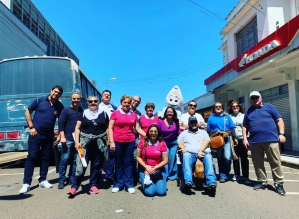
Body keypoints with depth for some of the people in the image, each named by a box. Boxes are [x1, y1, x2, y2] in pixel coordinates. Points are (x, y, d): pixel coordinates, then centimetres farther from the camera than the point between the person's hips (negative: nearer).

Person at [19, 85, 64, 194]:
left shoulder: (60, 106, 0)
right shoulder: (39, 100, -5)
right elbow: (28, 112, 1)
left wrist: (59, 136, -1)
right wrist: (31, 127, -7)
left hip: (49, 135, 3)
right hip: (36, 133, -3)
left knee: (46, 158, 9)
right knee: (31, 157, -3)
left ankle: (42, 180, 22)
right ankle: (26, 183, 2)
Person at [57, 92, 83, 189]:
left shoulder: (82, 111, 9)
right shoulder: (66, 110, 0)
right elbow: (61, 124, -4)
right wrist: (62, 137, -12)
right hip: (68, 139, -3)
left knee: (75, 160, 9)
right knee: (64, 160, -1)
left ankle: (71, 179, 20)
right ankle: (61, 180, 8)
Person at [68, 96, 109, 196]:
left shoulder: (103, 113, 7)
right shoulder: (83, 113, 6)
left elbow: (107, 128, 9)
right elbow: (77, 128, 4)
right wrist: (77, 141, -6)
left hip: (100, 144, 1)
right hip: (85, 143, -1)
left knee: (97, 165, 9)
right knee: (81, 165, -6)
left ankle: (93, 185, 23)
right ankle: (74, 187, 3)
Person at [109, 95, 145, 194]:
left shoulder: (134, 115, 8)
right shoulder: (115, 113, 1)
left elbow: (137, 128, 12)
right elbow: (110, 128, -1)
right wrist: (111, 142, -8)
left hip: (130, 142, 2)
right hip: (118, 142, -1)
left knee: (128, 163, 7)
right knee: (119, 163, 8)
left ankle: (129, 184, 15)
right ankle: (118, 184, 19)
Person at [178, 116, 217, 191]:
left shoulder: (203, 132, 27)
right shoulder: (184, 133, 29)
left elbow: (206, 141, 9)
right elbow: (180, 142, 15)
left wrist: (200, 150, -10)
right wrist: (183, 149, -8)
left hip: (203, 152, 1)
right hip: (190, 153, 0)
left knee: (208, 158, -33)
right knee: (186, 156, -35)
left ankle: (212, 182, -46)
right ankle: (188, 182, -47)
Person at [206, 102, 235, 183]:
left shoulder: (227, 117, 12)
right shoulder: (211, 118, 11)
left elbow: (232, 129, 10)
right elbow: (208, 130, 8)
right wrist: (216, 133, -3)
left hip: (226, 139, -1)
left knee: (227, 157, -14)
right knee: (220, 158, 6)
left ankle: (225, 173, 11)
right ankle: (223, 175, 17)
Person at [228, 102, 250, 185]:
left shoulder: (243, 116, 11)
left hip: (242, 139, 0)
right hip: (234, 140, 0)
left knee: (244, 158, 0)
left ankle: (246, 176, 4)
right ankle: (236, 174, 21)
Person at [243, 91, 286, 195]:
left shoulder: (269, 107, 8)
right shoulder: (248, 111, 17)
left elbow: (279, 120, 5)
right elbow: (245, 126, 17)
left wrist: (281, 134, -5)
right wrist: (245, 139, 7)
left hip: (271, 139, -3)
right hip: (254, 141, 3)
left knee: (275, 163, -1)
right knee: (258, 163, 8)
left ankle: (279, 184, 7)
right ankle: (262, 182, 19)